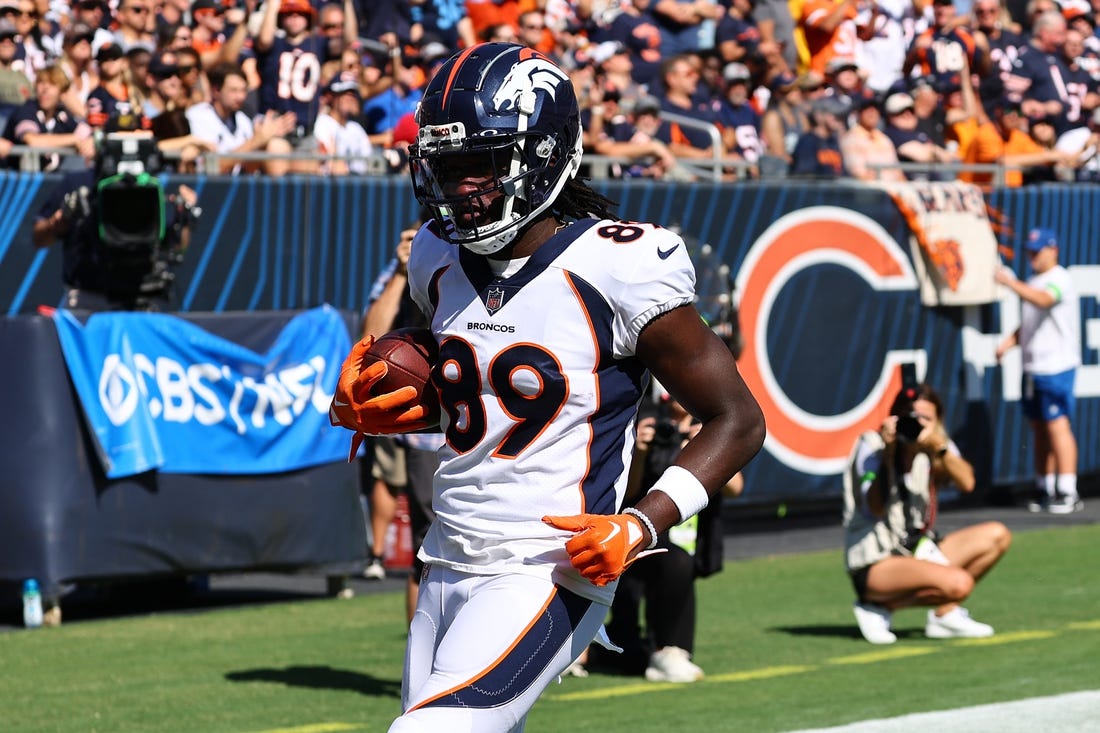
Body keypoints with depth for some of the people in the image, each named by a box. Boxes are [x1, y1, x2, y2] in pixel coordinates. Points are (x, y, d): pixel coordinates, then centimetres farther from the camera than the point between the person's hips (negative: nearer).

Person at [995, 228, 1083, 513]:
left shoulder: (1059, 279, -10)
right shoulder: (1032, 283, 19)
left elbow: (1043, 299, -31)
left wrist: (1011, 283, -39)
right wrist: (1007, 343, 9)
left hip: (1056, 367, -9)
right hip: (1033, 367, 9)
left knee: (1057, 425, -12)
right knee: (1039, 427, 12)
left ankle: (1067, 492, -13)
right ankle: (1044, 489, 18)